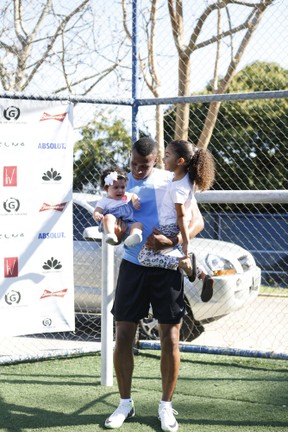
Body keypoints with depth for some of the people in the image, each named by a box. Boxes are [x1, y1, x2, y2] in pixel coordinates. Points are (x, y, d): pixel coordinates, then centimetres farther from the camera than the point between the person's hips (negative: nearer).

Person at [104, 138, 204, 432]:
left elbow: (197, 221, -8)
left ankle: (166, 406, 15)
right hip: (132, 265, 3)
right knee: (123, 337, 2)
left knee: (170, 340, 0)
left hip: (167, 267, -3)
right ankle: (125, 403, 16)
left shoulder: (171, 182, -5)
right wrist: (112, 225, -16)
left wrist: (171, 242, -26)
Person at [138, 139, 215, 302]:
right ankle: (204, 276, 16)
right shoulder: (188, 178, 0)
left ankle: (184, 263, -18)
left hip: (170, 229, -9)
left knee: (145, 257, -8)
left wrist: (186, 241, -20)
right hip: (178, 228, 9)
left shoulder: (177, 188, -26)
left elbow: (181, 216, -24)